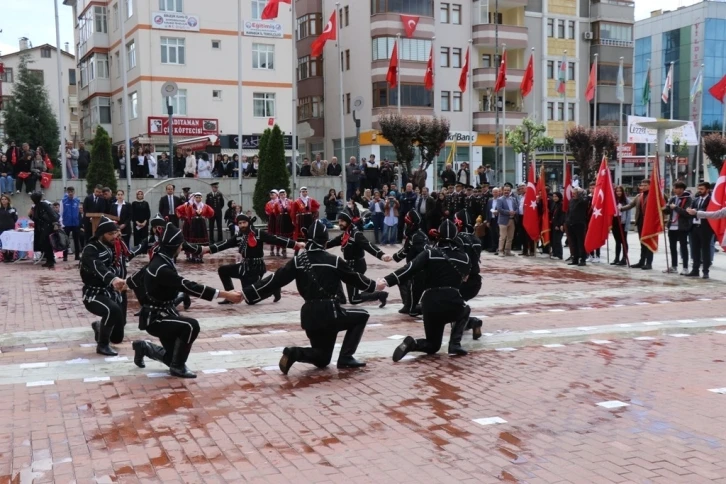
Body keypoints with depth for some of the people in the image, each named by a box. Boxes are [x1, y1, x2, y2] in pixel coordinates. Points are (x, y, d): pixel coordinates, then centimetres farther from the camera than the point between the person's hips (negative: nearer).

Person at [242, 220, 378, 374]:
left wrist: (246, 293, 1)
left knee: (322, 359, 22)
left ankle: (294, 353, -9)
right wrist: (374, 285, 28)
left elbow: (275, 281, -1)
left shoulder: (298, 260, 4)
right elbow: (355, 278, 10)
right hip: (329, 313, -5)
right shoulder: (333, 260, -3)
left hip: (309, 315, 5)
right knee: (361, 316, 21)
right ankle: (345, 358, 9)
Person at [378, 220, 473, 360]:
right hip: (453, 303, -1)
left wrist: (387, 280, -19)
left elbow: (410, 268, -12)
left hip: (430, 304, 1)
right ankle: (455, 344, 12)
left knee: (432, 345, 21)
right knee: (465, 311, 36)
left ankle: (412, 344, -15)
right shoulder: (464, 256, 8)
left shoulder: (430, 253, 2)